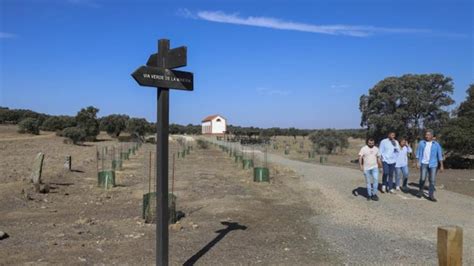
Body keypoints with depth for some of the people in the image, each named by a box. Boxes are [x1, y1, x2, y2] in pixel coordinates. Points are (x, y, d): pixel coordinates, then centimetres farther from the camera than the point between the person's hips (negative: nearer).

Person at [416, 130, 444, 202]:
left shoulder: (436, 144, 3)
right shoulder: (421, 143, 3)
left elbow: (440, 155, 3)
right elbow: (418, 153, 3)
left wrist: (441, 166, -1)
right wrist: (417, 162, -6)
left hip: (433, 164, 1)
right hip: (423, 164, 0)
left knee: (432, 180, -2)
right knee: (422, 179, -2)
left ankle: (431, 195, 4)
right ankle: (420, 192, 20)